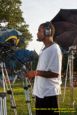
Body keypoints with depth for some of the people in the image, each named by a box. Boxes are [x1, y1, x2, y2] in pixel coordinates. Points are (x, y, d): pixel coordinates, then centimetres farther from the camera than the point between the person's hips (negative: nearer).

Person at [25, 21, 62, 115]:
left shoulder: (54, 49, -14)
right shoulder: (45, 49, 16)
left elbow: (55, 73, -20)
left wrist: (36, 73, -18)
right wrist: (34, 74, 8)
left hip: (49, 93, -10)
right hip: (41, 92, 10)